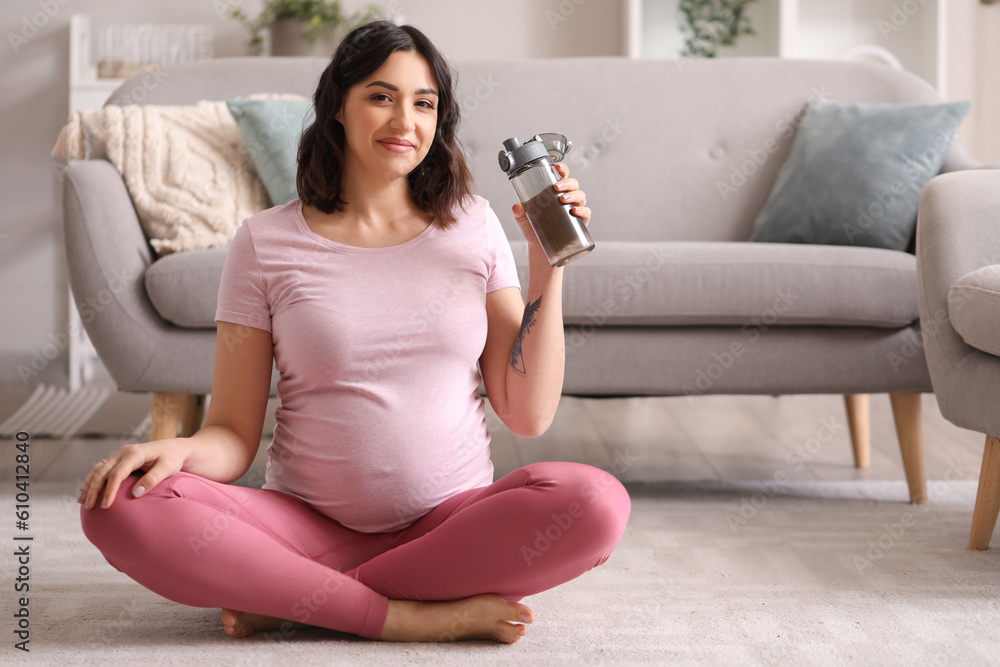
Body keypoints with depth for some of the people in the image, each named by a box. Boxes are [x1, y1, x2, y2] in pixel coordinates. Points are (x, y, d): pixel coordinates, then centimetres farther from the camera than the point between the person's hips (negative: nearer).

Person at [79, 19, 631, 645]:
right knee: (119, 504, -26)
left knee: (597, 502, -30)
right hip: (307, 524, -1)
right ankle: (411, 616, -22)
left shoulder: (472, 225, 8)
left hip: (453, 522, 2)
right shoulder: (265, 242, 4)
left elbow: (529, 414, 3)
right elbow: (234, 435, 2)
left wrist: (548, 264, -3)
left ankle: (293, 601, -18)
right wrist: (180, 450, -21)